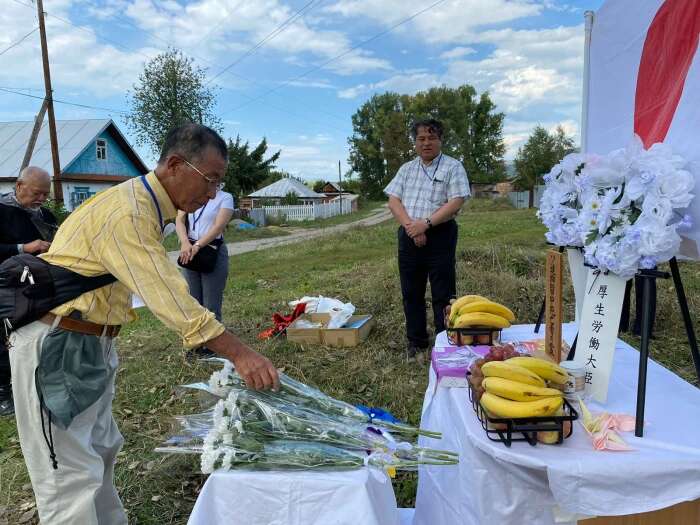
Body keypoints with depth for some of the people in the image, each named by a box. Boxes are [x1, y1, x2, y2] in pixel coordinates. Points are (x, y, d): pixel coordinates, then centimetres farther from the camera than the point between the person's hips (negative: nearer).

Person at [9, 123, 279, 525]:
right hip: (56, 345, -10)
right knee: (71, 472, -2)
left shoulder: (150, 206, 6)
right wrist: (238, 353, -29)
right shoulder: (127, 212, -24)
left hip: (92, 341, 10)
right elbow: (168, 297, -30)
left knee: (100, 450, 21)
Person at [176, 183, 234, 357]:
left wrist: (197, 246, -26)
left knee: (211, 303, 0)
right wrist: (185, 243, -20)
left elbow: (219, 226, -15)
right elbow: (179, 220, -1)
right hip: (189, 251, 4)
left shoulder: (225, 197, -3)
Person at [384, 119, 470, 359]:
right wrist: (410, 225, -13)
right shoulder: (406, 169, 14)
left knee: (442, 294, 1)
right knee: (411, 292, 11)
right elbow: (393, 201, 4)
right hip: (408, 237, 5)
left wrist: (426, 224, -20)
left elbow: (456, 202, -12)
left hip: (440, 235, -4)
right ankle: (416, 341, 24)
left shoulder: (453, 167, 0)